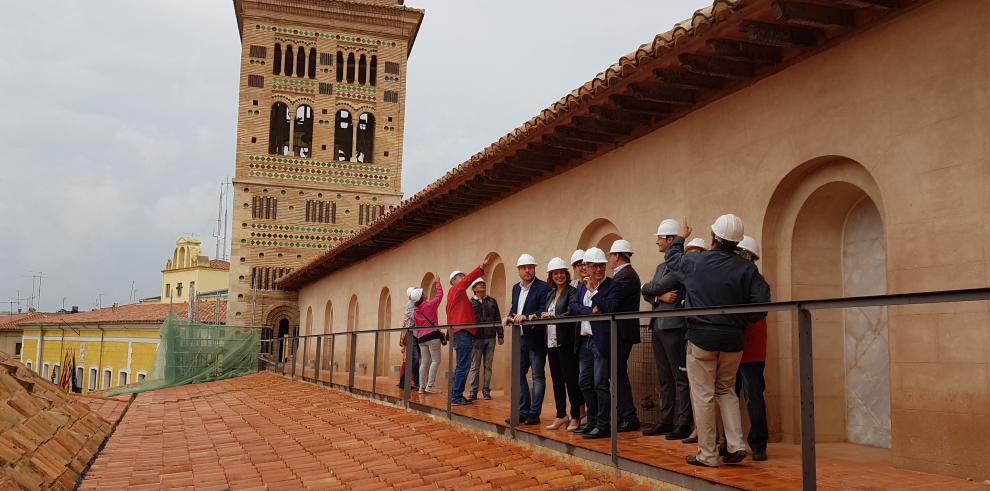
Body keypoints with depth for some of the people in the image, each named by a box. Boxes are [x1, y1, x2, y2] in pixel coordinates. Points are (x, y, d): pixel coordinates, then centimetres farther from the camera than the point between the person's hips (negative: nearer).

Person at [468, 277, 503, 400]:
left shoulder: (492, 301, 10)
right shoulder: (470, 303, 2)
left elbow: (498, 319, 10)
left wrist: (500, 335, 5)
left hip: (490, 338, 2)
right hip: (476, 338, -2)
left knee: (488, 366, 6)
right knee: (475, 366, 2)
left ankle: (486, 391, 10)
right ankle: (474, 391, 6)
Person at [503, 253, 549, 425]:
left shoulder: (542, 287, -10)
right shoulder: (516, 288, 13)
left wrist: (525, 317, -28)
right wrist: (509, 317, 0)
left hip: (536, 338, -7)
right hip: (520, 338, 7)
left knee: (538, 376, 2)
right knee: (519, 374, 11)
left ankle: (534, 414, 7)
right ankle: (523, 411, 20)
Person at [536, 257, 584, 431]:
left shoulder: (572, 292, -6)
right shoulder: (550, 294, 17)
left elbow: (570, 314, -17)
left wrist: (552, 317, -23)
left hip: (566, 342, -7)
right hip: (551, 342, 8)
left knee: (571, 379, -2)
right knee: (557, 380, 12)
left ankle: (575, 417, 6)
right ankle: (561, 416, 20)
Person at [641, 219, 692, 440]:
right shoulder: (661, 267, 20)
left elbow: (658, 286, -15)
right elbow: (647, 294, 12)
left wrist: (648, 288, 4)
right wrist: (660, 297, -7)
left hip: (675, 328, -9)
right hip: (658, 328, 9)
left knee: (681, 378, -3)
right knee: (665, 378, 13)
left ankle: (683, 425, 0)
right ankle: (666, 421, 19)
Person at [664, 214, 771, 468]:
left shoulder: (694, 262, -6)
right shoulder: (746, 269, -5)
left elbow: (671, 258, 15)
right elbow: (761, 303, -11)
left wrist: (681, 236, 34)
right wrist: (740, 321, 7)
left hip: (701, 337, -2)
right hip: (733, 339, 2)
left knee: (703, 395, 5)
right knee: (726, 391, 20)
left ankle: (707, 454, 9)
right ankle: (735, 445, 10)